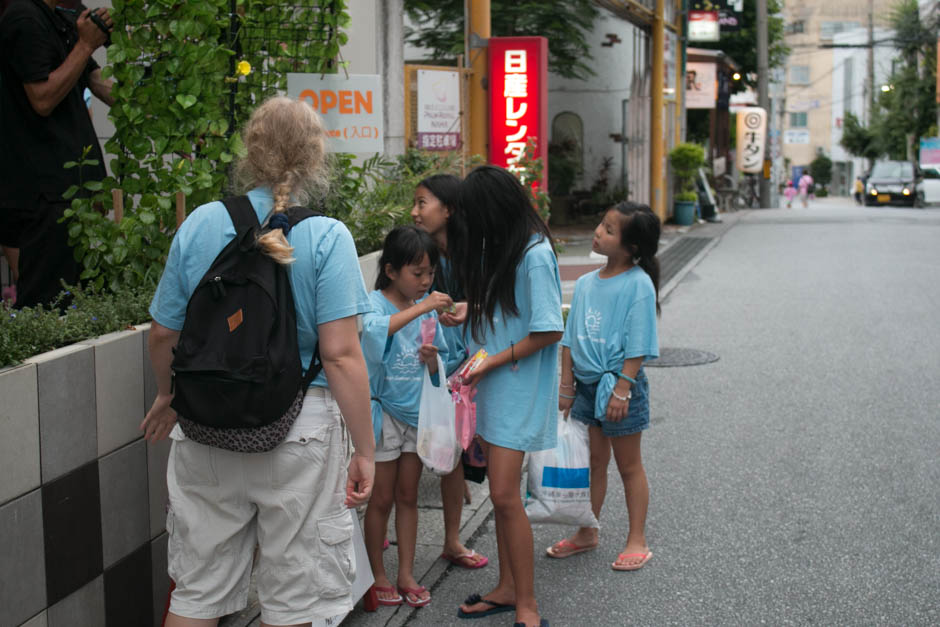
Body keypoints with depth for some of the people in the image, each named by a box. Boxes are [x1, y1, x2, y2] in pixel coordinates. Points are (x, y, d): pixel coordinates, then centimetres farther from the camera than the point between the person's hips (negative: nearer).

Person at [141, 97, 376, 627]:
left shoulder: (200, 225, -1)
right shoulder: (327, 237, -11)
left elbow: (163, 334, 5)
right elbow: (341, 355, -16)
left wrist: (169, 397, 24)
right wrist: (365, 451, -9)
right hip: (297, 433, -3)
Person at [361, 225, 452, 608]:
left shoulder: (428, 308, 2)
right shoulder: (376, 302, -13)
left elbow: (438, 371, 11)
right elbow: (372, 329, -39)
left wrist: (432, 358, -12)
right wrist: (420, 307, -40)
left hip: (417, 411, 5)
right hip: (384, 411, -5)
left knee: (408, 496, 13)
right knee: (382, 498, 6)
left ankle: (406, 575, 22)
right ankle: (377, 575, 21)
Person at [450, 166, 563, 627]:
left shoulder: (536, 255, -17)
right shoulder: (500, 248, 10)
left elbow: (549, 331, -18)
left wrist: (493, 360, -14)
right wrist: (465, 314, 3)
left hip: (520, 389, -8)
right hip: (494, 386, 8)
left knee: (504, 494, -9)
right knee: (501, 491, 13)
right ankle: (507, 588, 25)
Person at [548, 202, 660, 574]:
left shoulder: (638, 284, -14)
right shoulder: (586, 283, 5)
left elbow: (637, 346, -16)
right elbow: (571, 338, 11)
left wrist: (621, 388, -19)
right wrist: (566, 385, 9)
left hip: (620, 383, -6)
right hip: (586, 384, 6)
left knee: (628, 465, 6)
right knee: (594, 460, 16)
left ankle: (637, 541, 18)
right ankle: (586, 533, 29)